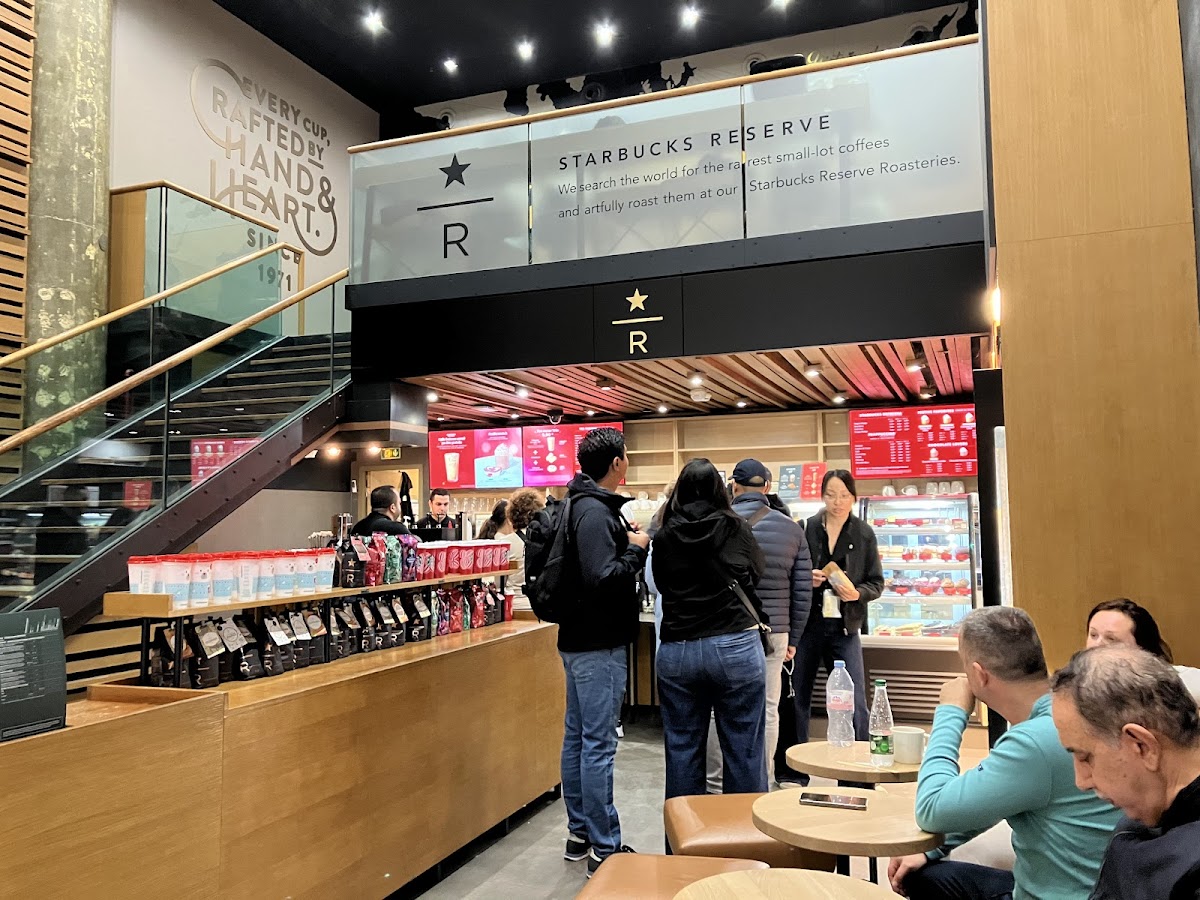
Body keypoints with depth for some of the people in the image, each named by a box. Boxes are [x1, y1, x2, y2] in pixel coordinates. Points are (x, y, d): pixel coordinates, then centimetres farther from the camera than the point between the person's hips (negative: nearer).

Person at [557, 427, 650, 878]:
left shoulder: (584, 505, 11)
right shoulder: (596, 512, -19)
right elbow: (602, 577, -27)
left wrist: (627, 540, 6)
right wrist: (635, 549, -13)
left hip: (579, 639, 10)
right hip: (599, 643, -10)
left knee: (577, 737, 16)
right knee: (598, 745, -3)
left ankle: (580, 833, 28)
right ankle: (604, 849, 6)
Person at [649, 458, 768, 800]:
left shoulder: (664, 537, 0)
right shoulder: (735, 527, -1)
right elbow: (757, 571, 15)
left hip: (676, 651, 2)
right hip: (735, 646, -1)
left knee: (682, 750, 10)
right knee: (744, 750, 6)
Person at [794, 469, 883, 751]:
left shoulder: (864, 534, 2)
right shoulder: (807, 528, -1)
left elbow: (876, 583, 5)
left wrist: (858, 593, -14)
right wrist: (807, 580, -14)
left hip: (844, 627, 0)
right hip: (807, 624, 0)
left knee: (854, 702, -1)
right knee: (798, 698, 8)